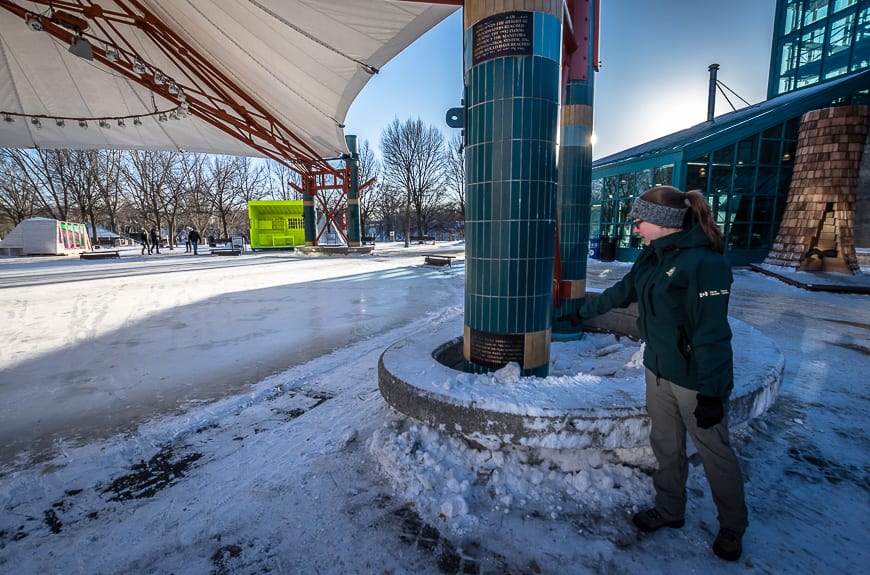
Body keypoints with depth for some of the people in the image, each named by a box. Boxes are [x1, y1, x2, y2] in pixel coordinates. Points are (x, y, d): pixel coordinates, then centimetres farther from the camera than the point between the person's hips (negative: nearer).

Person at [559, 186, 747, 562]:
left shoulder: (704, 262, -22)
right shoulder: (653, 255, 3)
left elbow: (711, 333, -23)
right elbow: (623, 291, 17)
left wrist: (710, 393, -20)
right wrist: (583, 312, 27)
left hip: (695, 379, -7)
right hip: (658, 371, 7)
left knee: (715, 452, 13)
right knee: (666, 447, 19)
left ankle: (732, 528, 37)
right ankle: (669, 511, 40)